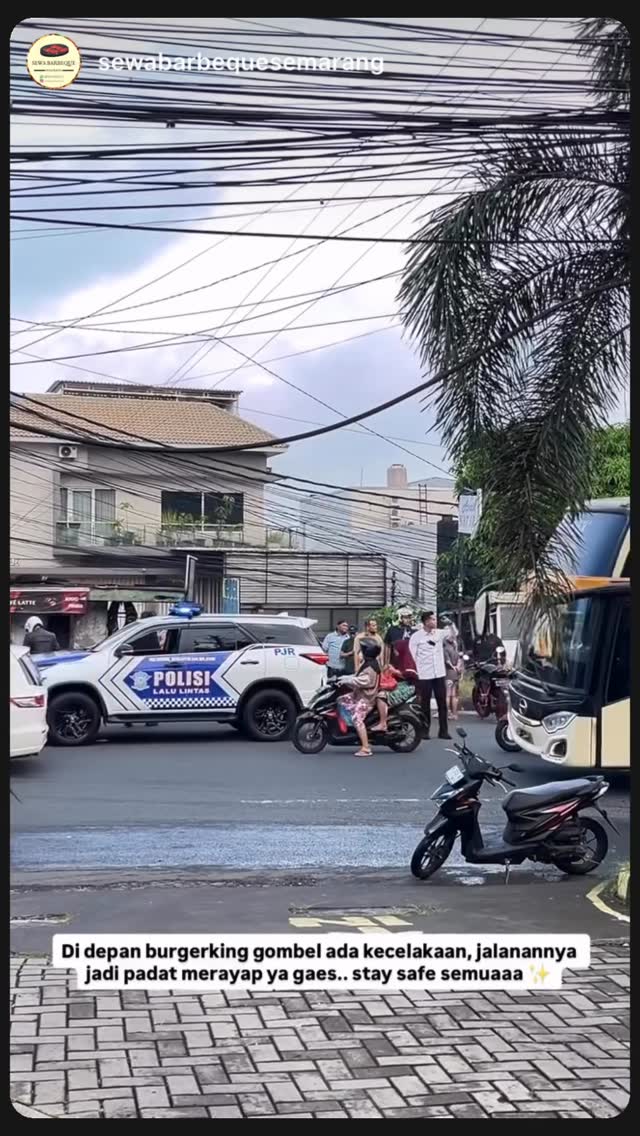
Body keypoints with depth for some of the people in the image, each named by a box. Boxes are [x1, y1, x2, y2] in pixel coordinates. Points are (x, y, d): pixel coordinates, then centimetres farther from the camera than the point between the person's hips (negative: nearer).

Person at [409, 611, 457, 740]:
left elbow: (454, 635, 10)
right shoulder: (416, 636, -6)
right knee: (425, 704, 3)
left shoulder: (439, 633, 7)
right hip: (424, 675, -4)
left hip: (439, 674, 4)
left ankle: (443, 730, 8)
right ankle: (424, 730, 10)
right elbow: (412, 656, -6)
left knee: (442, 702, 4)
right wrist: (415, 674, -10)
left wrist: (450, 624, -8)